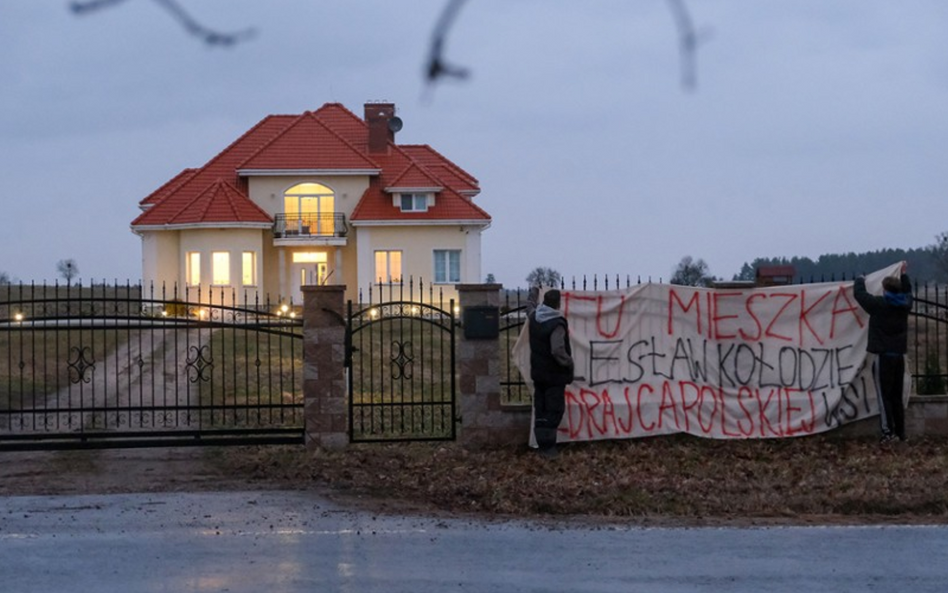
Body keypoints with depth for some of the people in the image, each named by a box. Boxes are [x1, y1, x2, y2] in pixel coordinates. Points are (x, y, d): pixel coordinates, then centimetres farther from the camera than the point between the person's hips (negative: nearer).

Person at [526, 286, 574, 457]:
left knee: (540, 410, 13)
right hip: (554, 375, -7)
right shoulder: (557, 324, -22)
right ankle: (548, 446, -5)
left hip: (538, 373, 8)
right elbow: (558, 351, -30)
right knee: (554, 410, -2)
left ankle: (542, 445, 16)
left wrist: (534, 292, 44)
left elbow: (531, 306, 26)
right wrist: (569, 362, -12)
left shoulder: (534, 318, 1)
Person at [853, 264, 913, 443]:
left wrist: (860, 280, 20)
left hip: (883, 356, -6)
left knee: (884, 396, -6)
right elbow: (907, 291, 28)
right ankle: (900, 432, 13)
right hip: (899, 356, 6)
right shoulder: (905, 305, 5)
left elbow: (860, 294, 0)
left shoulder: (879, 305, -12)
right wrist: (904, 275, 42)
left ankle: (888, 431, -13)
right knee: (897, 396, 12)